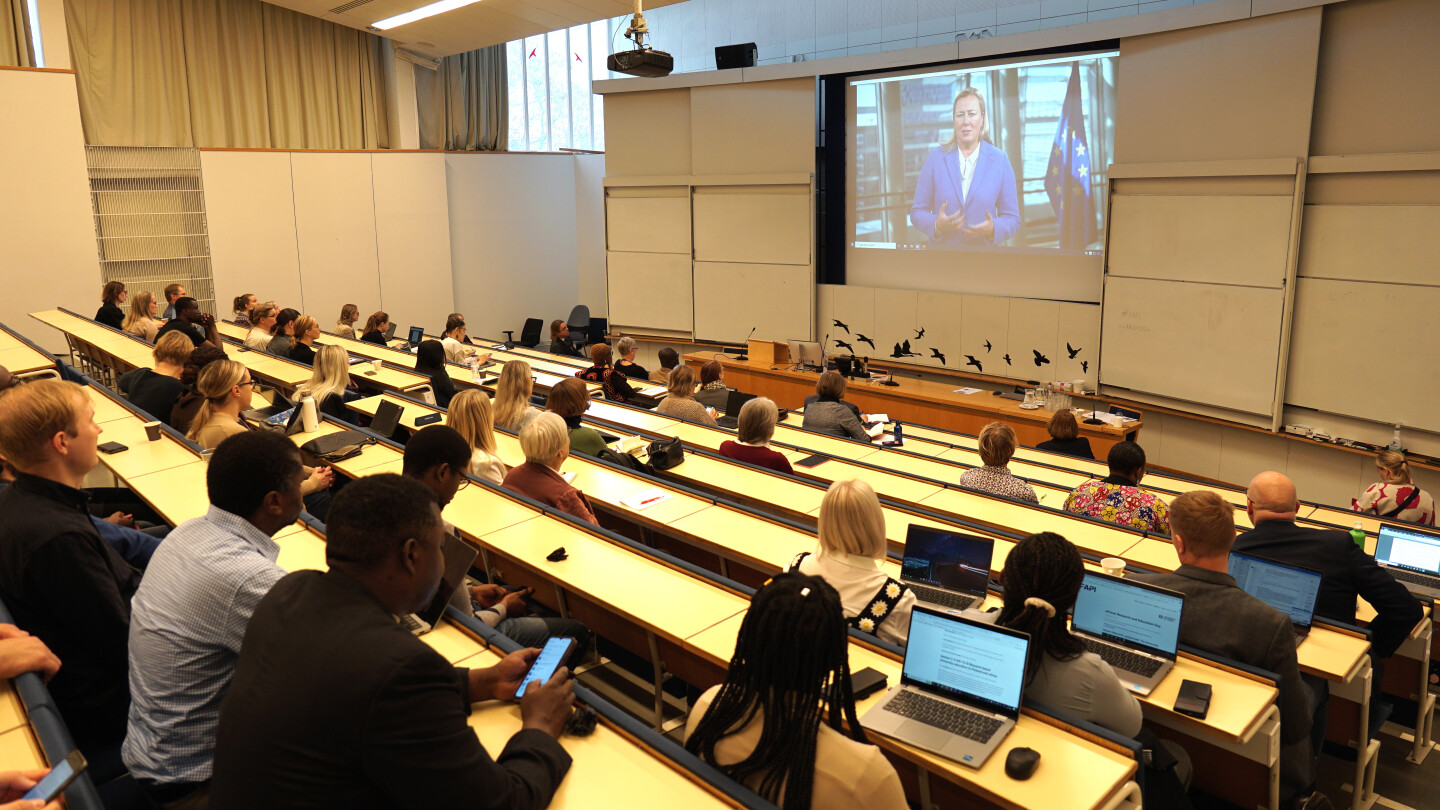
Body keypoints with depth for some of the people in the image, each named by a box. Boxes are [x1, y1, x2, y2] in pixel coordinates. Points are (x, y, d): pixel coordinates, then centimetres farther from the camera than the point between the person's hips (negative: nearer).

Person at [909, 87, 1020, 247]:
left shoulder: (1000, 161, 1)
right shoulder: (936, 157, 1)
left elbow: (1012, 218, 3)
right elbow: (917, 211, 1)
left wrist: (993, 229, -18)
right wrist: (937, 225, -19)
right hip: (941, 249, 0)